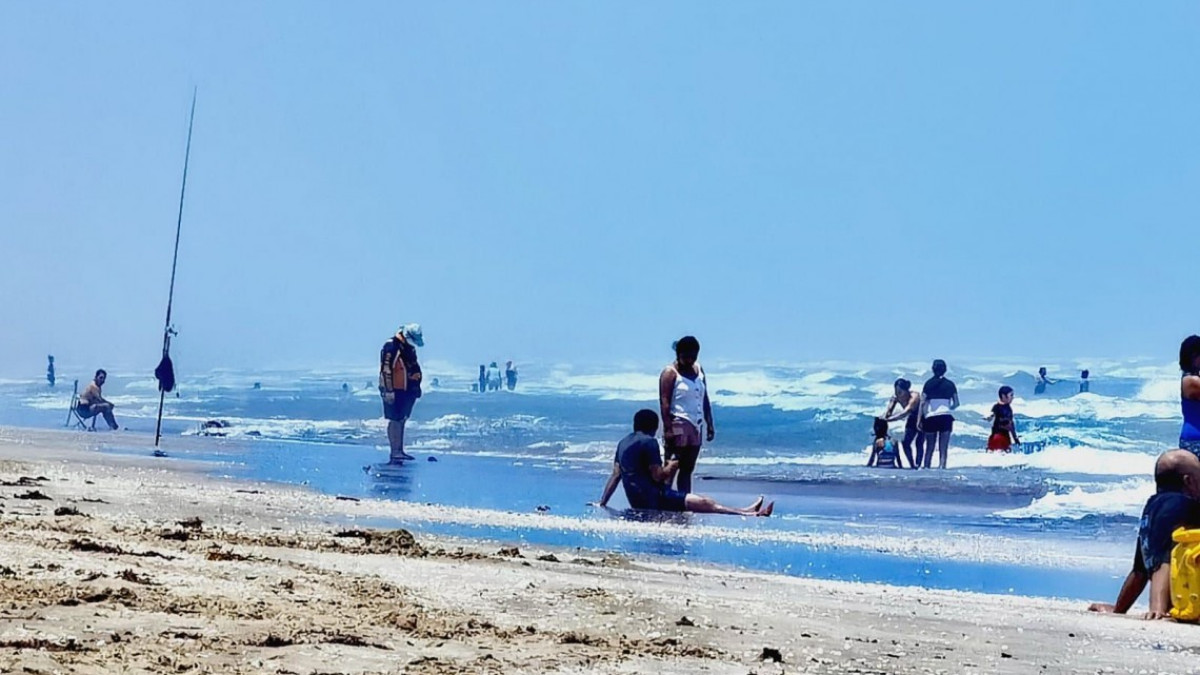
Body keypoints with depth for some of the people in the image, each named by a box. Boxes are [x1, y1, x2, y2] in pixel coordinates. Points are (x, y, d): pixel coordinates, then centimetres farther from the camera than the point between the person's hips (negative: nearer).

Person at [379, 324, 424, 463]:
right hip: (394, 391, -9)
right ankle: (394, 453, -6)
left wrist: (416, 386, 23)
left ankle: (399, 450, 20)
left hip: (407, 390, 9)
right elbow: (386, 370, -21)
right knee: (395, 421, -7)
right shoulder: (391, 347, -18)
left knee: (402, 420, 13)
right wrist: (389, 391, -23)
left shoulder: (410, 347, 11)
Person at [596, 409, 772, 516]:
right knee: (705, 503, -10)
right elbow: (657, 476, -15)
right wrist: (671, 467, 4)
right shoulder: (649, 442, -11)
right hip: (653, 499, -9)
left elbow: (615, 475, 12)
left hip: (637, 503, 9)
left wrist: (602, 503, 15)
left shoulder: (623, 443, 14)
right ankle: (750, 514, -12)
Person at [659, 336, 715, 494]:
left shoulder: (699, 370, 14)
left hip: (696, 426, 7)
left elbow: (705, 399, 18)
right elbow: (664, 402, -14)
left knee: (688, 469, 8)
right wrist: (668, 429, -21)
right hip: (678, 426, -7)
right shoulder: (670, 373, -7)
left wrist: (710, 424, 13)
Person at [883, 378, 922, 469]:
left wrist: (889, 419, -57)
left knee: (919, 443, -14)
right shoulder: (896, 397, -22)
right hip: (912, 420, 5)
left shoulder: (914, 397, -38)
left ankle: (918, 466, -12)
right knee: (905, 442, -4)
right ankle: (912, 466, 6)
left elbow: (905, 412, -49)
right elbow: (888, 411, -27)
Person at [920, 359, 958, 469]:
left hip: (931, 417, 0)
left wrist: (919, 420, 1)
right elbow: (956, 403, 7)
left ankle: (926, 467, 6)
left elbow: (922, 403, -1)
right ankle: (942, 466, -9)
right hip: (946, 417, 0)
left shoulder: (928, 383, 4)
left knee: (929, 447, 9)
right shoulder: (950, 384, 7)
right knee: (943, 447, 0)